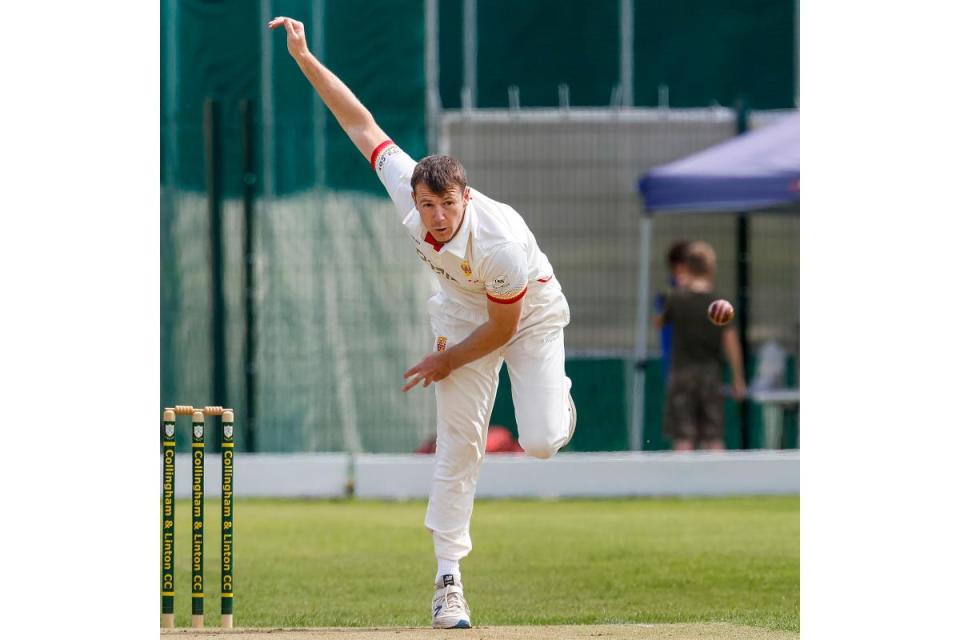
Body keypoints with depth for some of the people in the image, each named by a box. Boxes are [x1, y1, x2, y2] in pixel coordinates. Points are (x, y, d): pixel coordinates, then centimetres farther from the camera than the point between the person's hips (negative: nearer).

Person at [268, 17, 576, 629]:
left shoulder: (499, 240, -40)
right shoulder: (408, 191, -28)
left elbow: (503, 327, -24)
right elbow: (362, 123, -18)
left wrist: (447, 361, -12)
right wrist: (304, 56, -21)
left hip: (531, 311, -4)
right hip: (464, 308, 4)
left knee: (541, 441, -17)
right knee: (458, 442, -5)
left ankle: (556, 397, 22)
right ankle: (449, 578, -1)